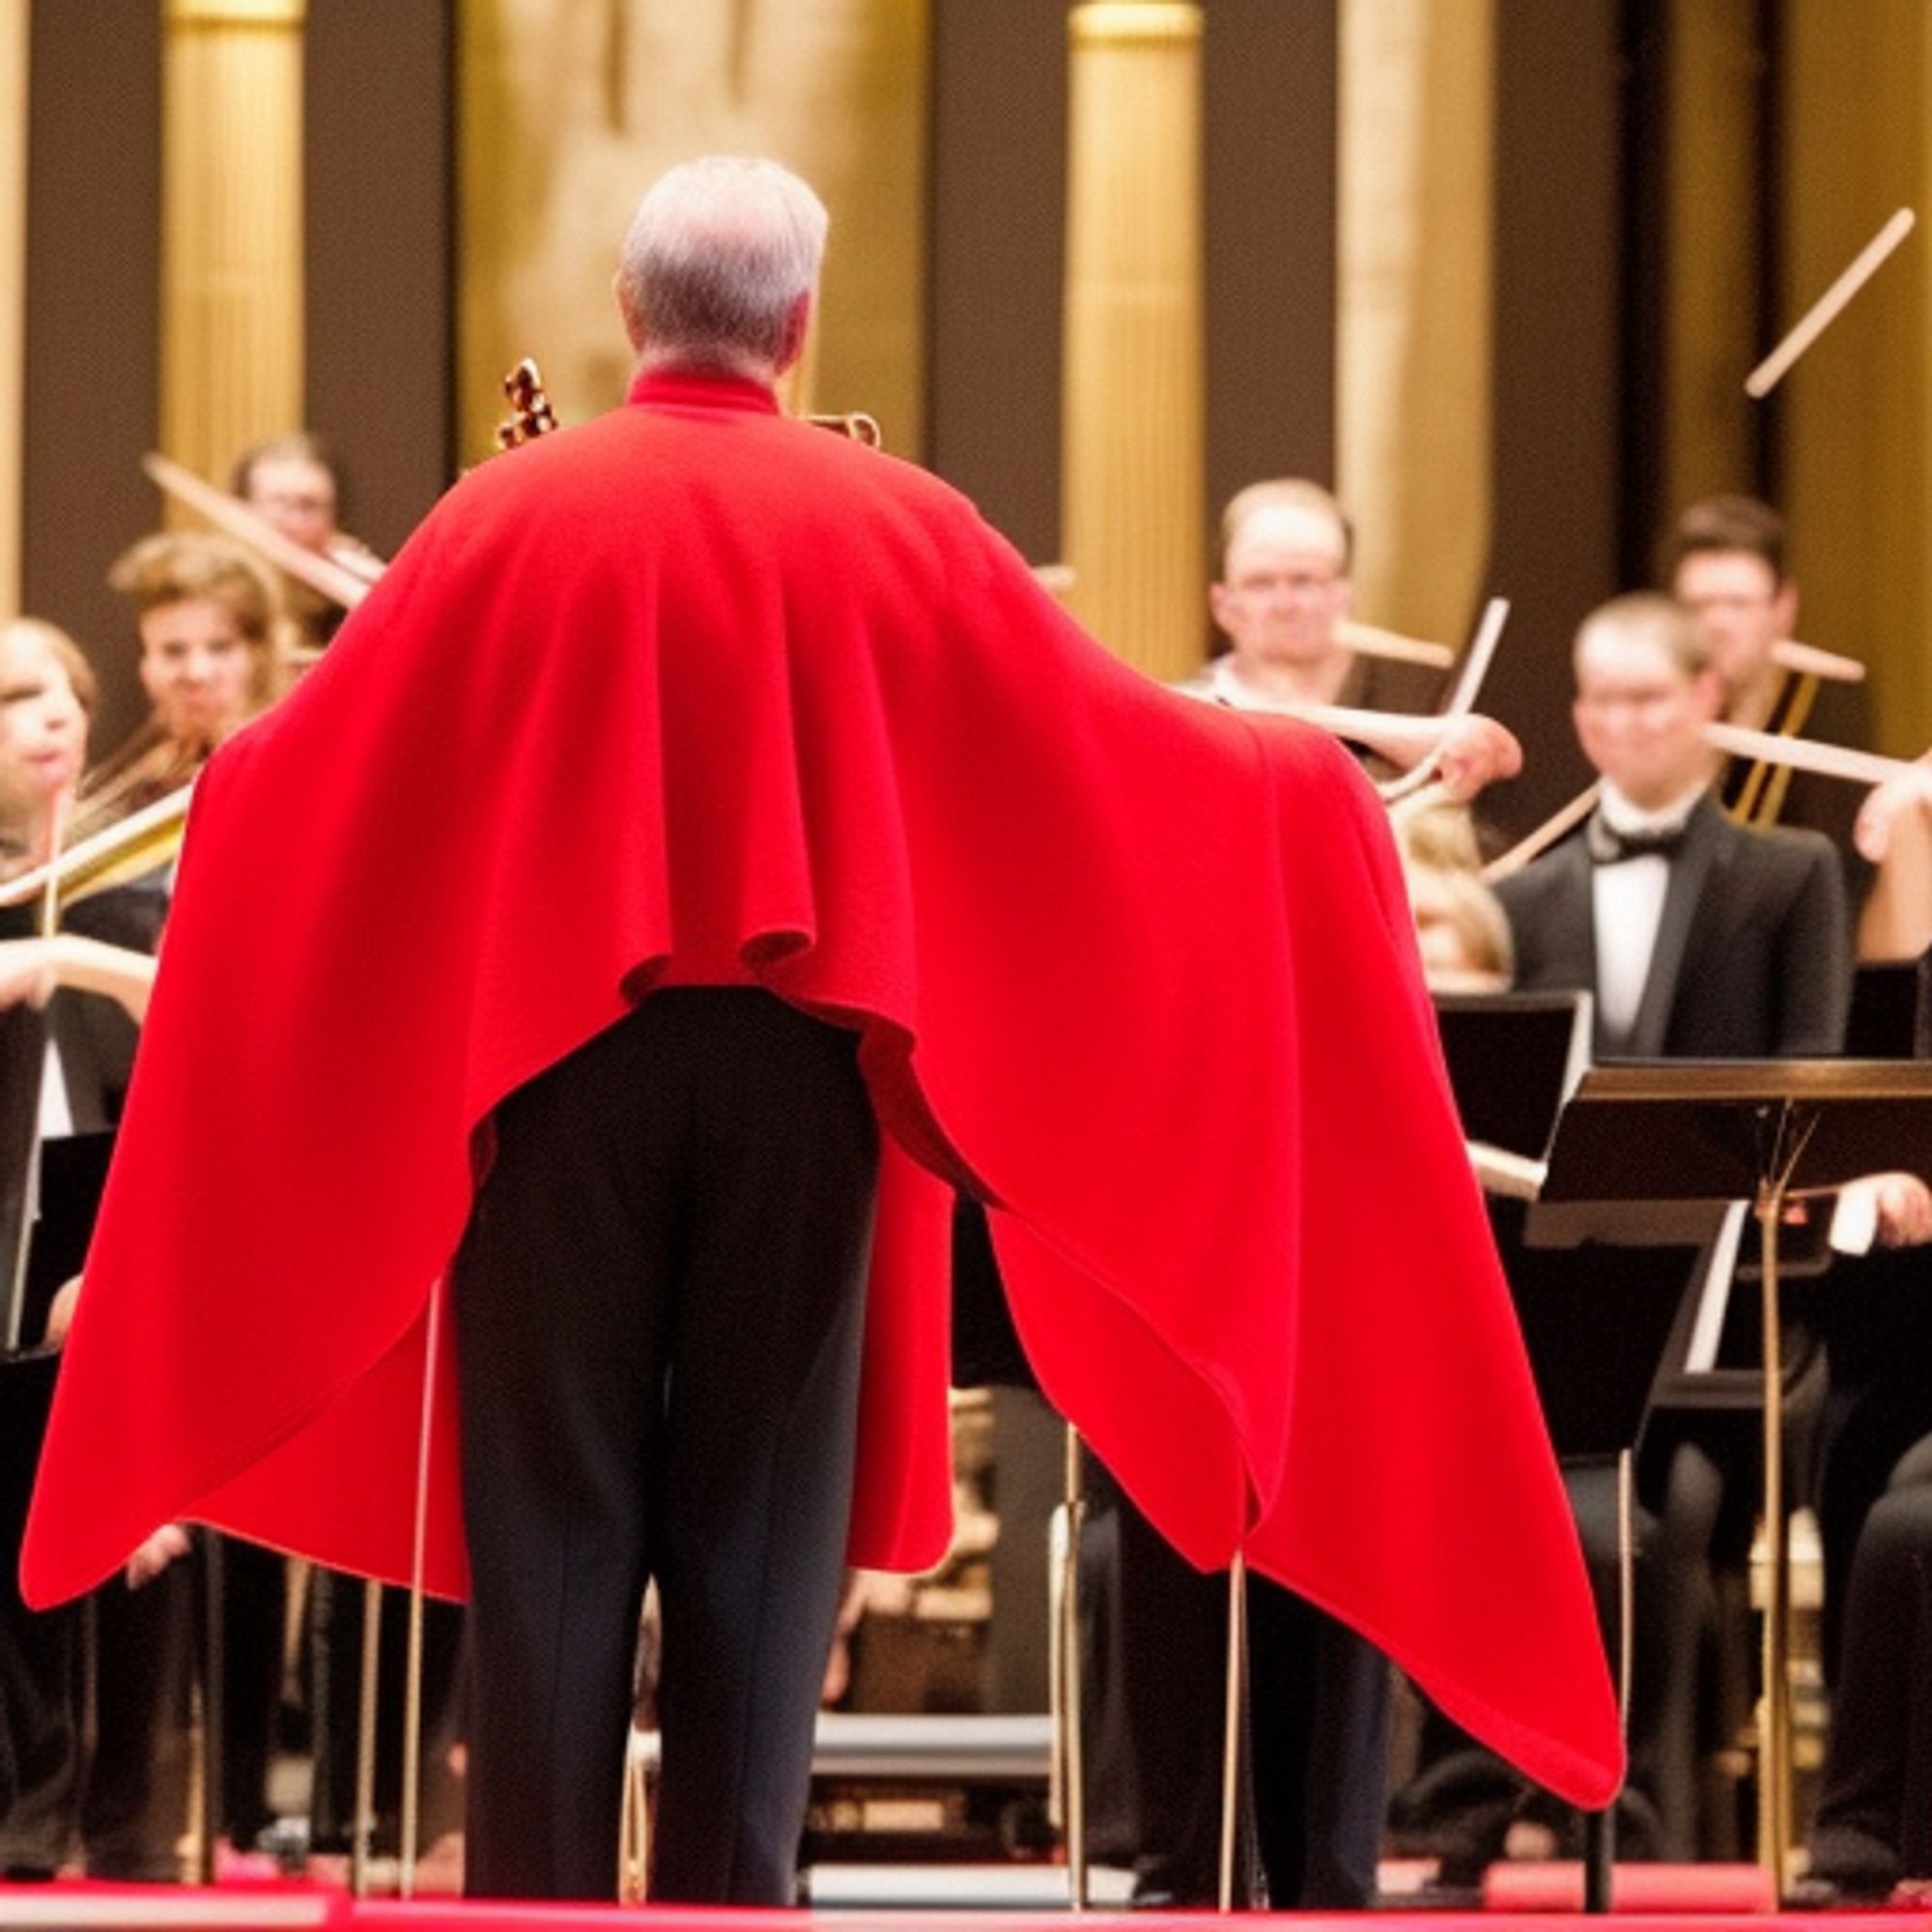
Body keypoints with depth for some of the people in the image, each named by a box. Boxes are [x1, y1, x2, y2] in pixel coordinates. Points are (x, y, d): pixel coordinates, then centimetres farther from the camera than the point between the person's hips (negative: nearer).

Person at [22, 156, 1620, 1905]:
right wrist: (1294, 781, 21)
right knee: (765, 1518, 6)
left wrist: (230, 784, 29)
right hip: (801, 1063, 0)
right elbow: (1108, 748, 4)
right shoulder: (895, 527, -3)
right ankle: (731, 1902, 3)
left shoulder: (508, 518, -3)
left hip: (546, 1054, 0)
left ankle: (538, 1905, 3)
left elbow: (305, 768, 6)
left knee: (555, 1514, 5)